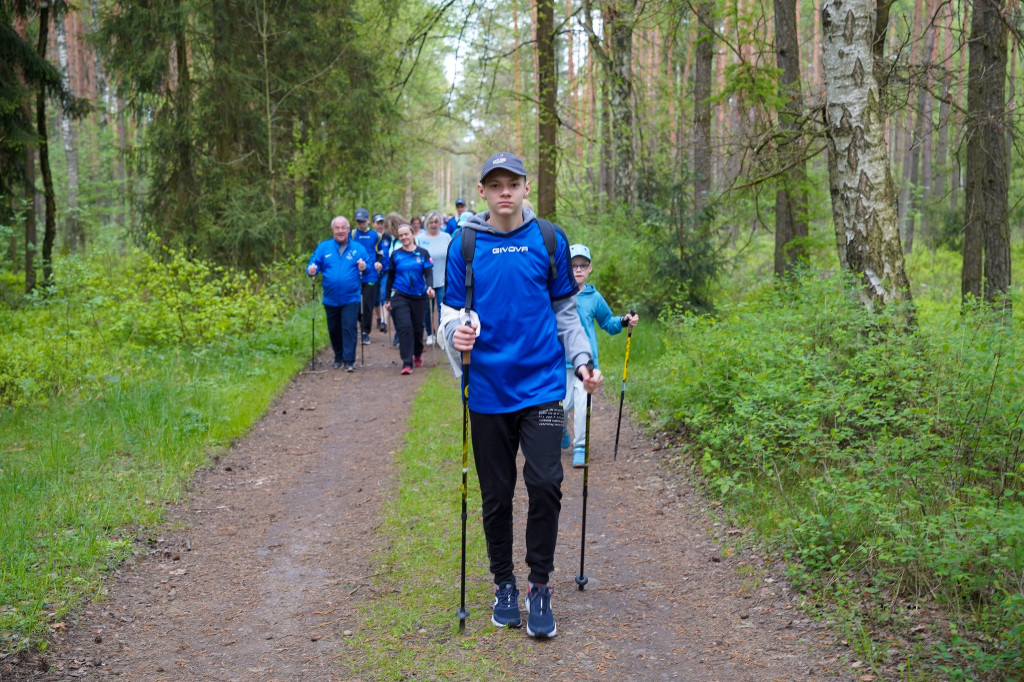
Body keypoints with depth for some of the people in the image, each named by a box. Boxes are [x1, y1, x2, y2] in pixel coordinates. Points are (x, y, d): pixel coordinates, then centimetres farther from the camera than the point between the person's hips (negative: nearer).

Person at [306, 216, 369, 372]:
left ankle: (349, 361, -6)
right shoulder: (323, 247, 5)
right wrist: (311, 270, -20)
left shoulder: (358, 248, 3)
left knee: (349, 328, -10)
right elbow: (314, 263, 2)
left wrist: (364, 267, -19)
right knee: (333, 330, 13)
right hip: (330, 299, 2)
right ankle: (338, 357, 31)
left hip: (350, 299, -2)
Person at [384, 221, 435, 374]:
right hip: (400, 295, 0)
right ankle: (407, 363, -13)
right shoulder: (395, 254, 5)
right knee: (404, 327, -14)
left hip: (419, 296, 1)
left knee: (418, 327, 9)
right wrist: (388, 299, 13)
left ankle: (418, 353, 38)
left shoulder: (423, 253, 2)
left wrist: (430, 287, -23)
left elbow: (429, 273, -2)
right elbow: (390, 277, 12)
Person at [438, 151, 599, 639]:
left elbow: (564, 310, 11)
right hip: (488, 388, 0)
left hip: (541, 384, 0)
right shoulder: (464, 245, 3)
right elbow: (453, 310, 6)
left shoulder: (550, 240, 5)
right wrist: (458, 334, -16)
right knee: (496, 493, 9)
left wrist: (582, 360, 1)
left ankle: (539, 586, 10)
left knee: (545, 482, -8)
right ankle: (503, 584, 27)